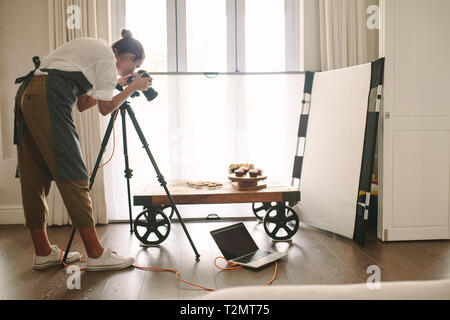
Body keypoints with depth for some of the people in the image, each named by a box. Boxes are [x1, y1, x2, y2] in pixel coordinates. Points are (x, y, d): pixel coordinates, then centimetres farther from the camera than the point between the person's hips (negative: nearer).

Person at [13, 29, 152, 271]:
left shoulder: (91, 50, 29)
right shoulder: (108, 57, 2)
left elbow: (82, 104, 27)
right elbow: (105, 108, 1)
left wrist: (114, 85, 31)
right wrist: (133, 87, 12)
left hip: (26, 94, 10)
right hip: (48, 98, -10)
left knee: (34, 177, 8)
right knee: (72, 175, -11)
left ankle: (43, 252, 14)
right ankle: (96, 254, -9)